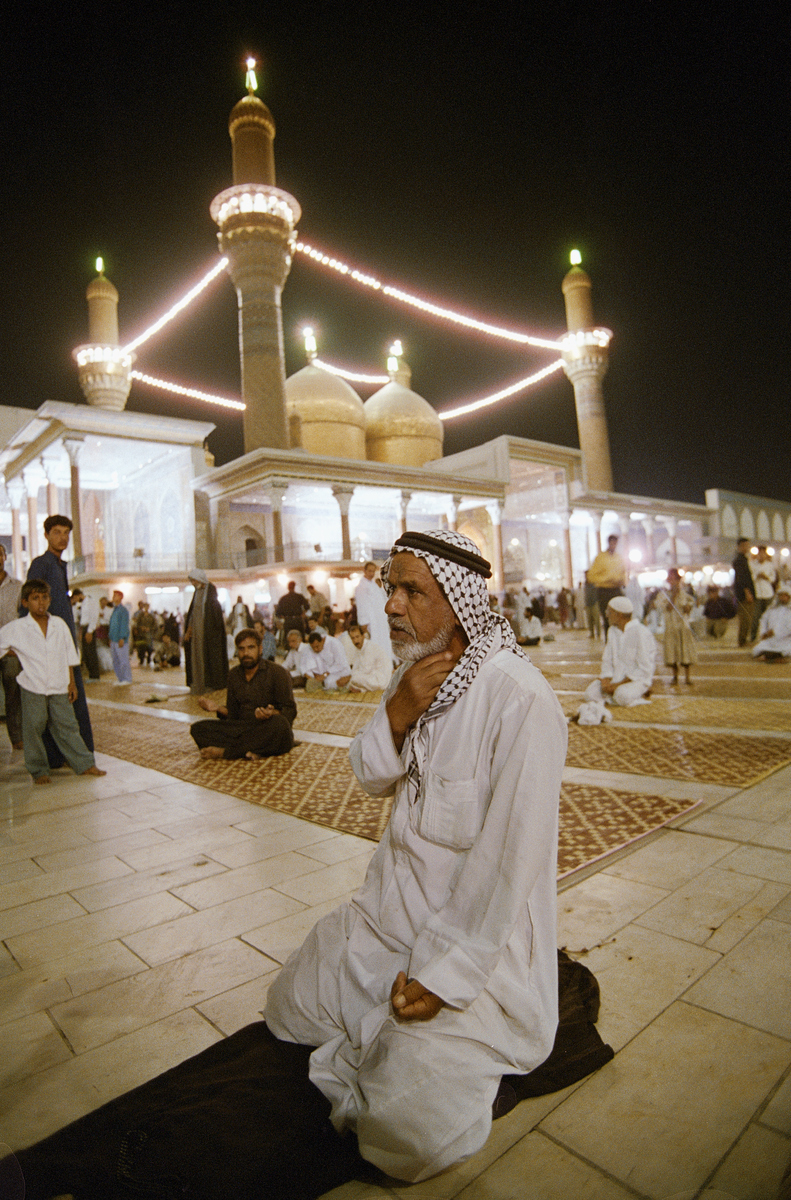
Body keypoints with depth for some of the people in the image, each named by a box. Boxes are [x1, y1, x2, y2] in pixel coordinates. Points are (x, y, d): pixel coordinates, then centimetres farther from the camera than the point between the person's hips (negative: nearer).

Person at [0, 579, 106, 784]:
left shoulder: (60, 624, 3)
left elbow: (69, 656, 9)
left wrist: (72, 682, 7)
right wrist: (17, 653, 2)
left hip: (59, 687, 2)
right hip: (33, 688, -2)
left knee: (67, 725, 7)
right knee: (33, 729, 3)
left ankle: (84, 764, 13)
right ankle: (39, 771, 17)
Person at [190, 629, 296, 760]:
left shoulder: (277, 672, -4)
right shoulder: (234, 675, 13)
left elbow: (290, 711, -9)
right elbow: (233, 713, 17)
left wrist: (273, 713, -30)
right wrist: (219, 708, -3)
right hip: (242, 729, 5)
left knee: (278, 723, -39)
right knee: (197, 728, -13)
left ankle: (224, 752, -27)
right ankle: (250, 752, -32)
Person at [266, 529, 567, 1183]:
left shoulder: (519, 699, -26)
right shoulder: (414, 669, 1)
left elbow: (511, 857, -26)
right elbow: (371, 776, 3)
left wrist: (442, 971, -20)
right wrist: (397, 713, -18)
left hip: (477, 931, -7)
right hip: (391, 907, 8)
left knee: (405, 1135, -14)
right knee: (289, 1008, 14)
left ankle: (464, 1055, 15)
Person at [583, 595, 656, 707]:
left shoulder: (641, 633, -15)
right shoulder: (612, 630, 10)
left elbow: (644, 670, -17)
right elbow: (607, 660, 11)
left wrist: (618, 684, -20)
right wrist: (606, 681, -9)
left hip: (638, 679, -6)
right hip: (615, 678, 6)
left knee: (622, 695, -36)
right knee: (591, 692, -18)